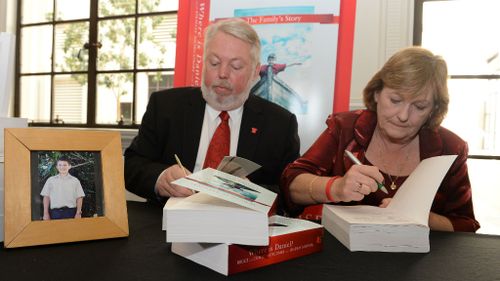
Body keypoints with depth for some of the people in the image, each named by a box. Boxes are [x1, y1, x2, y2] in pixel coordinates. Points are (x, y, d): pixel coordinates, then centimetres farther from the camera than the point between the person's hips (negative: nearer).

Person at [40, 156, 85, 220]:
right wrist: (46, 213, 2)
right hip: (55, 212, 1)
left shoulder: (75, 180, 7)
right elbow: (46, 197, 9)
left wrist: (78, 213, -3)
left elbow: (79, 198, 5)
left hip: (70, 212, -1)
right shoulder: (50, 180, 11)